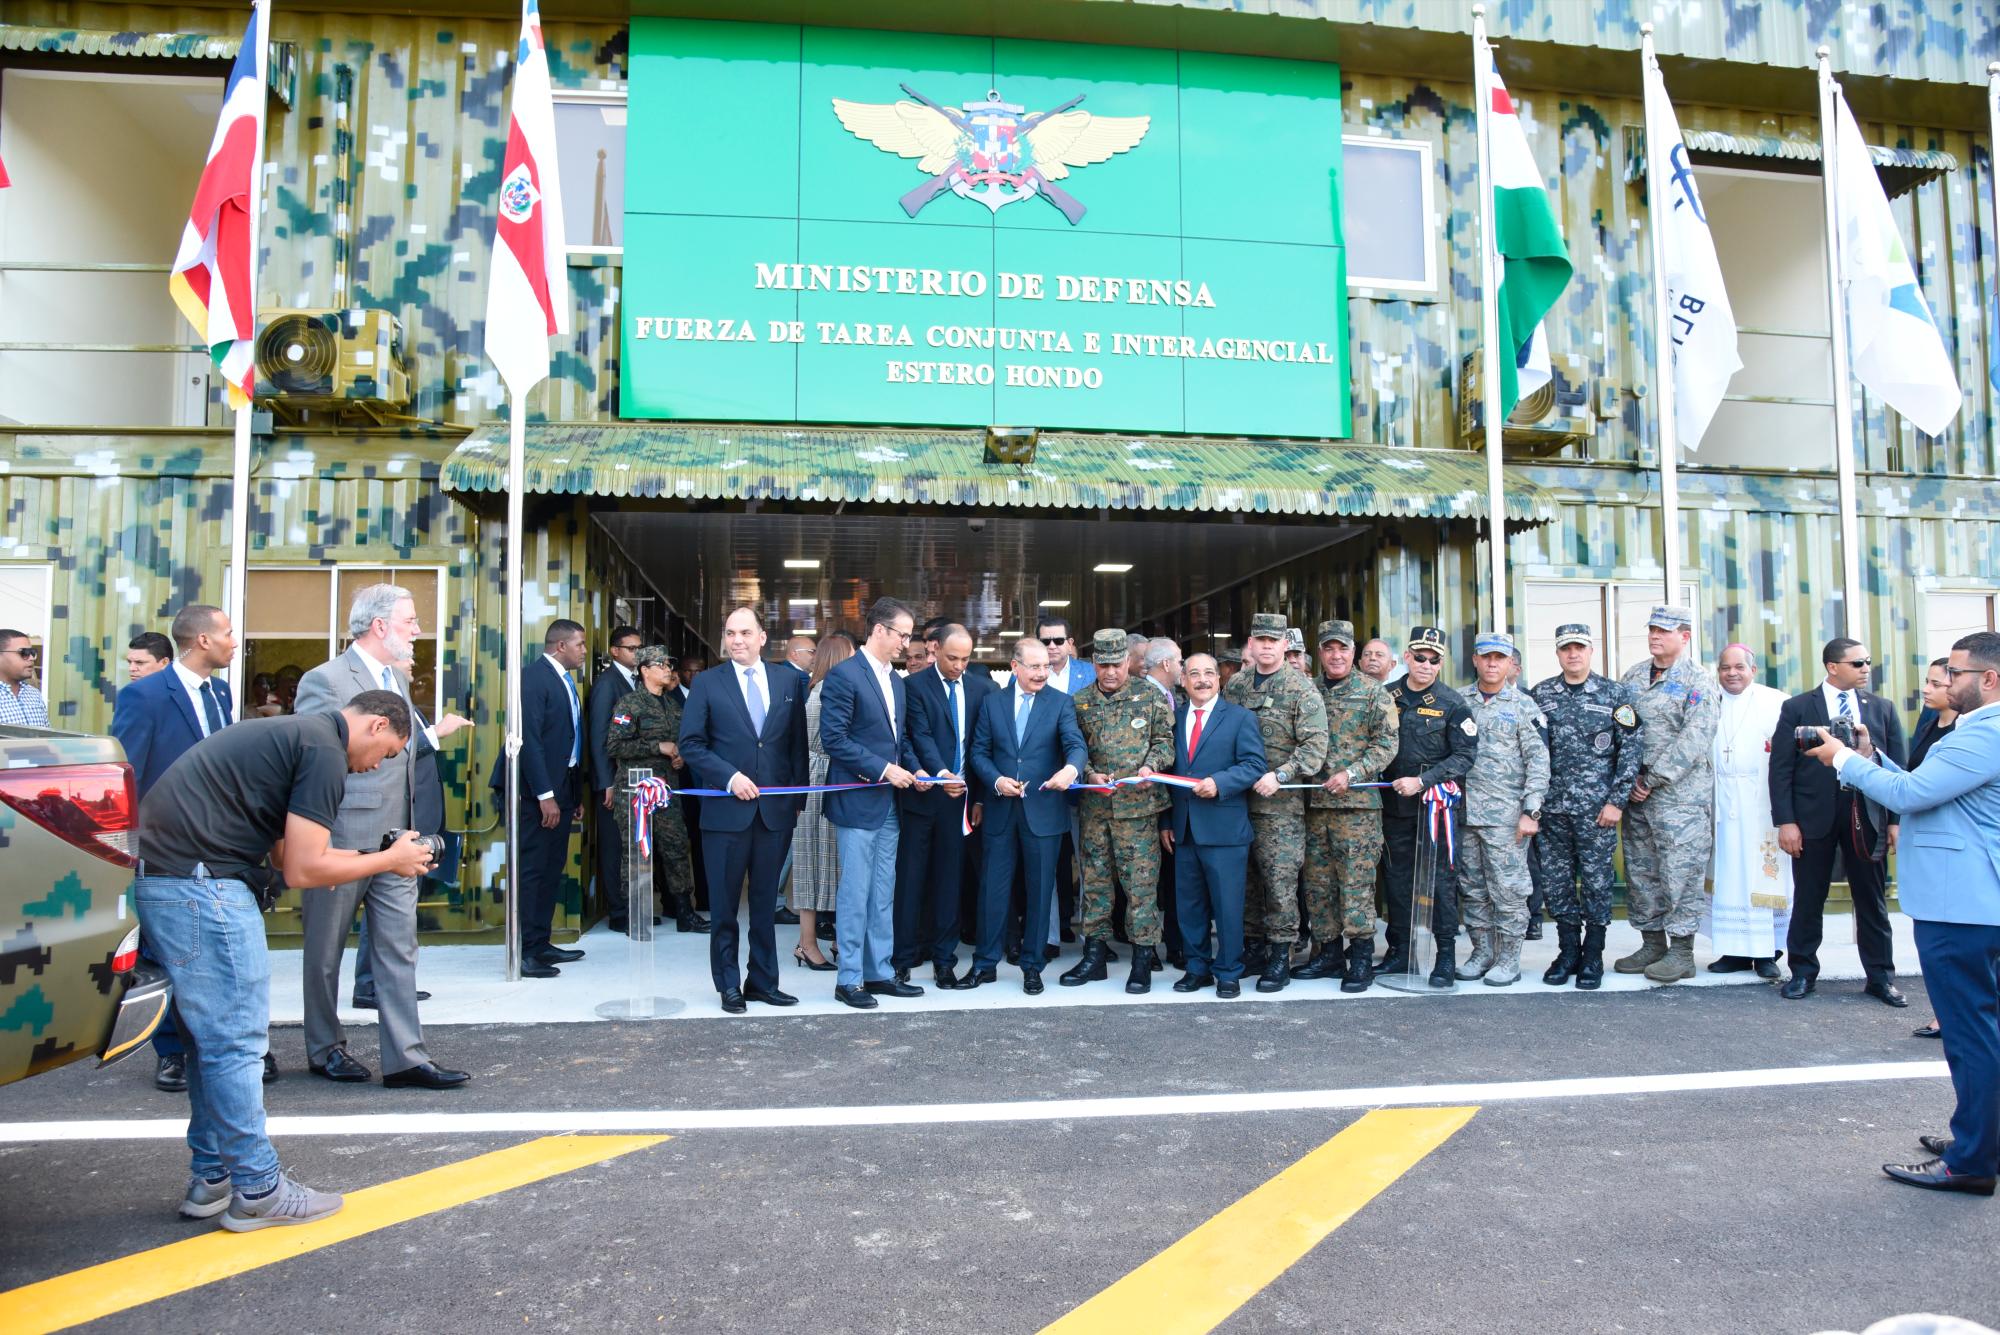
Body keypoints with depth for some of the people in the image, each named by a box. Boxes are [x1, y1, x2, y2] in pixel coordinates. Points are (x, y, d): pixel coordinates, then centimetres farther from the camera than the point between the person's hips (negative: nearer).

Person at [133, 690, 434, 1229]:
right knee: (237, 1041, -2)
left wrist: (377, 857, 16)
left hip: (159, 873, 11)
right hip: (198, 882, -11)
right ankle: (257, 1191, 8)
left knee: (213, 1034, 18)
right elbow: (303, 871, -13)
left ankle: (212, 1178, 27)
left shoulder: (292, 733, 20)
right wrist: (389, 861, -1)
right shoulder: (325, 751, -11)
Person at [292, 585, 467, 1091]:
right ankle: (324, 1049, 26)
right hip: (344, 841, -7)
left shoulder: (398, 679, 13)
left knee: (398, 950, 5)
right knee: (326, 952, 11)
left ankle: (405, 1057, 8)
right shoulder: (325, 680, -12)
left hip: (394, 841, 7)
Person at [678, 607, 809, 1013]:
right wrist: (729, 777, -14)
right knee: (725, 906, 6)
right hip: (726, 811, -2)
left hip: (776, 811, 2)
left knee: (766, 903, 11)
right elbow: (690, 744, -2)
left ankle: (763, 982, 21)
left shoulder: (788, 682, 7)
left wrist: (798, 797, 2)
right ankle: (729, 986, 18)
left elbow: (798, 743, 9)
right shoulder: (707, 684, 1)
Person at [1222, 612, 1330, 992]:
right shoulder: (1234, 687, 11)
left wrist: (1280, 775, -21)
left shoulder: (1301, 689, -5)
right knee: (1244, 878, 11)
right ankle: (1252, 945, 24)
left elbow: (1315, 745, -11)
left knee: (1280, 881, -2)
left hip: (1280, 804, -5)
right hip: (1237, 799, 5)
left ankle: (1280, 956, 7)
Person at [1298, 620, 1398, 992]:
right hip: (1314, 803, 4)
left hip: (1357, 803, -4)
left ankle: (1361, 957, 6)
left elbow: (1386, 744, -5)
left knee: (1356, 882, -4)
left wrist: (1351, 773, -15)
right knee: (1317, 883, 8)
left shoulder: (1373, 692, 0)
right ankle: (1329, 953, 19)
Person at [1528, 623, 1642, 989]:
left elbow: (1631, 747, -1)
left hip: (1597, 807, -2)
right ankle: (1568, 952, 20)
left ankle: (1592, 957, 14)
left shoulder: (1615, 693, 1)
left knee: (1597, 881, 3)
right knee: (1556, 881, 6)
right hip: (1552, 807, 2)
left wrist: (1617, 800, -7)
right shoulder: (1540, 695, 6)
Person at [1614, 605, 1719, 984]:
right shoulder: (1633, 676, 13)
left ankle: (1682, 950, 5)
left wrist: (1653, 779, -15)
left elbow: (1694, 740, -14)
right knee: (1640, 870, 10)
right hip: (1636, 792, 6)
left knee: (1680, 871, -4)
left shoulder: (1699, 682, -5)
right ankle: (1652, 943, 21)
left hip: (1680, 794, -6)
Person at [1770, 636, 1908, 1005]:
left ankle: (1880, 976, 20)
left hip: (1867, 815, 2)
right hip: (1814, 814, -2)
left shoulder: (1882, 708, 8)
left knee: (1872, 899, 9)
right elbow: (1781, 768, -3)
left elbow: (1898, 766, 8)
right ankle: (1803, 973, 18)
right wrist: (1785, 821, -9)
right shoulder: (1797, 708, 0)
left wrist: (1896, 820, 1)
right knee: (1808, 898, 6)